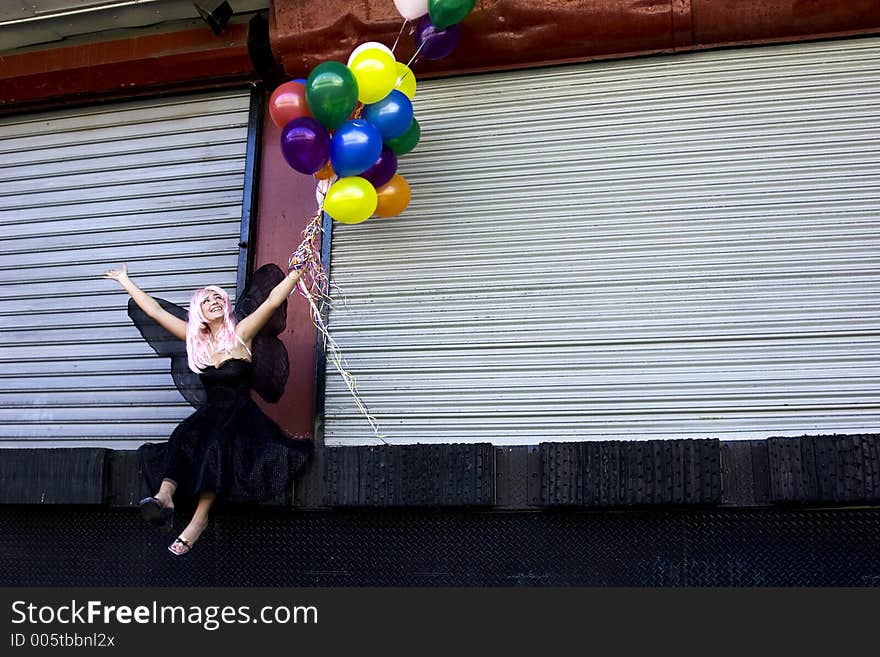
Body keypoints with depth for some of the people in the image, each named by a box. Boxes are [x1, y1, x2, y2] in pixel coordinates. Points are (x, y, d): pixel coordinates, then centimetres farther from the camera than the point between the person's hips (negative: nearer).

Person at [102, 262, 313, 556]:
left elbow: (274, 300, -10)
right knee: (185, 435, -30)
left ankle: (200, 518, -42)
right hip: (210, 414, 3)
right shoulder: (195, 339, 10)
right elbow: (154, 310, 15)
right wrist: (124, 280, 19)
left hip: (242, 416, -3)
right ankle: (165, 495, -52)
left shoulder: (241, 333, 0)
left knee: (217, 440, -35)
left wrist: (298, 269, -16)